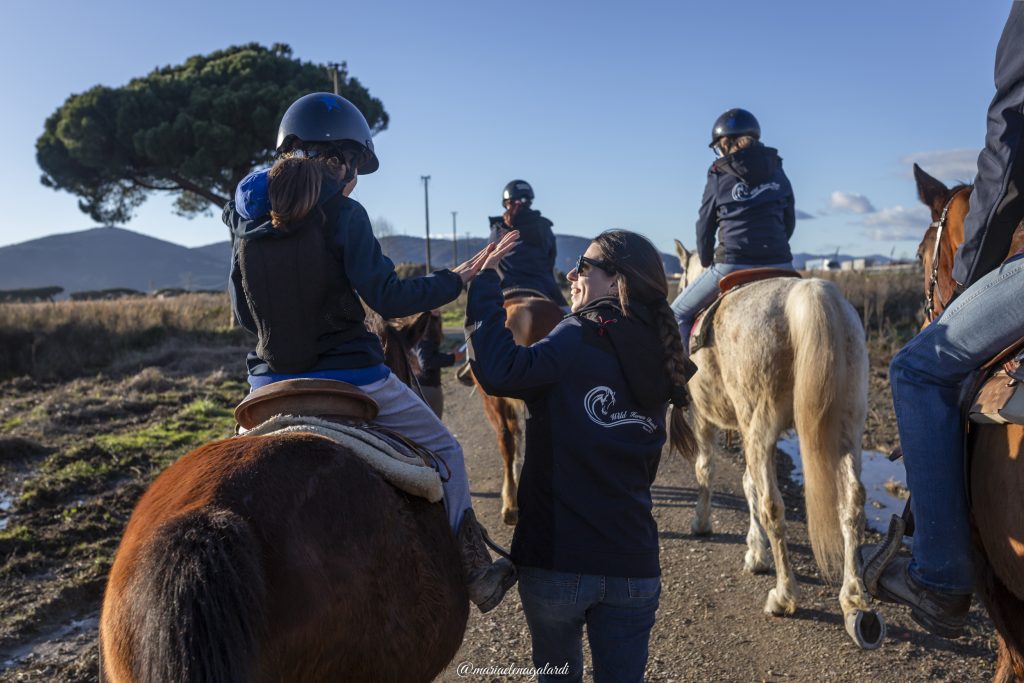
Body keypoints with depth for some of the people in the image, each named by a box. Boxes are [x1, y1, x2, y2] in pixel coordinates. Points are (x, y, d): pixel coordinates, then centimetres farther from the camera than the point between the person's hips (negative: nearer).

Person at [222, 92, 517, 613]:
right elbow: (388, 299, -16)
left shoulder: (246, 221, 5)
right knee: (443, 450, 14)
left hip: (270, 384, 5)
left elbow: (244, 316, 10)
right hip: (347, 378, -5)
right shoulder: (342, 213, -13)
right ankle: (474, 576, 20)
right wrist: (458, 279, -4)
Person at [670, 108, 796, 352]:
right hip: (780, 264, 4)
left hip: (733, 265, -4)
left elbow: (705, 227, 8)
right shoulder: (778, 171, 12)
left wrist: (707, 263, 23)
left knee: (679, 312, 13)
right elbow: (790, 222, 16)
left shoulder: (719, 176, 1)